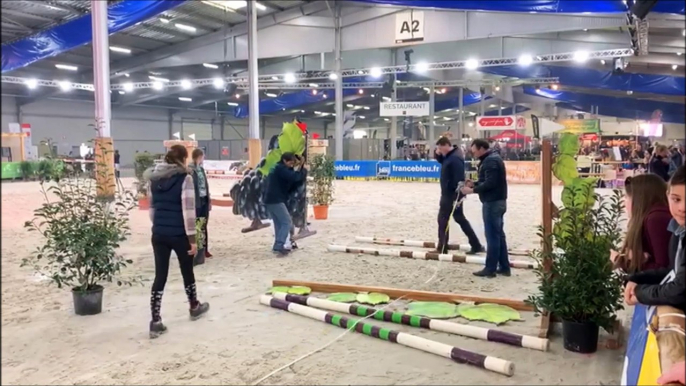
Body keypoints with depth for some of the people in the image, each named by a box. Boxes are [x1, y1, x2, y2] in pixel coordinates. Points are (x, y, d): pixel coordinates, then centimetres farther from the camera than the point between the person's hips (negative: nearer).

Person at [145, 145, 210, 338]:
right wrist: (192, 238, -11)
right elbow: (188, 211, -15)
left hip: (159, 234, 5)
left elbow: (152, 208, 12)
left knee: (160, 276, 6)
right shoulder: (184, 178, -13)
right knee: (187, 271, 16)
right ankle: (194, 307, 36)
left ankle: (155, 321, 4)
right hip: (179, 234, -5)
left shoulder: (154, 178, 7)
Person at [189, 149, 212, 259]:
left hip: (204, 200, 7)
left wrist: (209, 200, 14)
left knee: (204, 226, 11)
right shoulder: (190, 170, -12)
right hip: (196, 201, -7)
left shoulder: (201, 169, 13)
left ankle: (205, 249, 17)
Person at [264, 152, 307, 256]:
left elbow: (289, 184, 19)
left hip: (270, 200, 10)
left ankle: (278, 246, 16)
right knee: (287, 222, -10)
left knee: (279, 223, 15)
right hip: (276, 200, -10)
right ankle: (279, 246, -18)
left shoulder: (277, 168, 22)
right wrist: (303, 170, -5)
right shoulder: (281, 168, -9)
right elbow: (294, 177, -22)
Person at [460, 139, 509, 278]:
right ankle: (504, 267, 17)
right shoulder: (492, 158, 16)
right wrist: (474, 184, 9)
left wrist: (472, 190, -17)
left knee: (492, 236, -5)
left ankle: (490, 269, 1)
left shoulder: (490, 161, -17)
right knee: (499, 235, 12)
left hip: (492, 202, -11)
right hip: (497, 201, 11)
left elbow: (490, 183, -24)